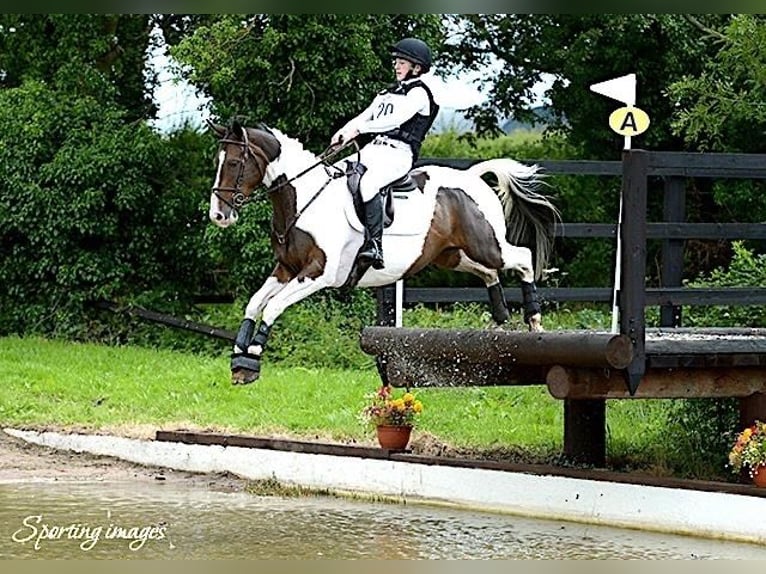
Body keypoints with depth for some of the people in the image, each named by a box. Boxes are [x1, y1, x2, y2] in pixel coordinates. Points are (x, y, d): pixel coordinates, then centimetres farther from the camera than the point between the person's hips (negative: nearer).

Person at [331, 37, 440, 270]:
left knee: (367, 184, -35)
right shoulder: (387, 93, 25)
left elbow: (396, 119, -15)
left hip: (399, 153, -9)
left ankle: (375, 245, -39)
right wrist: (343, 132, -3)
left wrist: (359, 129, -20)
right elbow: (364, 116, 17)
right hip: (374, 148, 9)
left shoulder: (419, 93, -1)